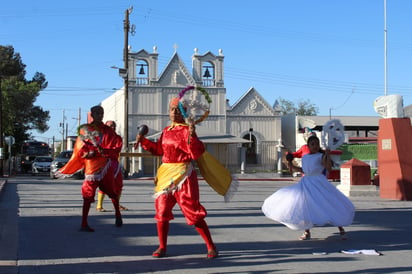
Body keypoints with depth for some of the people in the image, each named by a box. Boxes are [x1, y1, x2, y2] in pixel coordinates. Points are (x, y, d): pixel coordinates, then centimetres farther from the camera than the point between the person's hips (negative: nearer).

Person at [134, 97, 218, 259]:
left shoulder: (187, 130, -10)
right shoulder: (166, 131, 12)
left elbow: (196, 153, -19)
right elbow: (159, 149, 22)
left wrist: (192, 136, -33)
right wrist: (143, 140, 15)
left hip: (182, 174, -7)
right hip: (165, 173, 7)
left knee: (193, 212, -5)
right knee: (161, 211, 7)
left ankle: (211, 247, 6)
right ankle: (162, 247, 22)